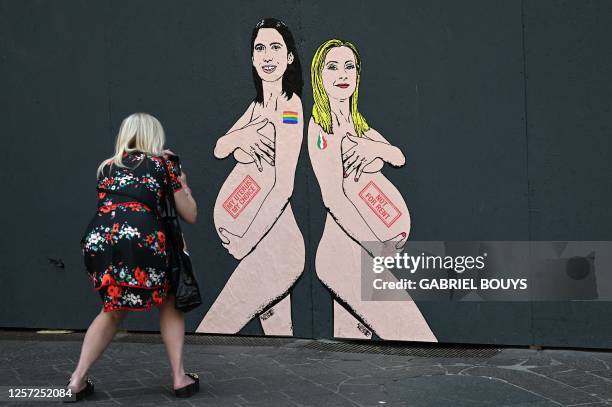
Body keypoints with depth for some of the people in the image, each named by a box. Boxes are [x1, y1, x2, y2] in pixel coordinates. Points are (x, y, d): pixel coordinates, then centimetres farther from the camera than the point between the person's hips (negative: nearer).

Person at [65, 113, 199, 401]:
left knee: (114, 309, 26)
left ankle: (77, 380, 14)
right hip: (140, 239, -3)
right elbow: (190, 215, 21)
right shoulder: (161, 164, 16)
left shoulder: (107, 167, 26)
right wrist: (182, 183, 38)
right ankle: (180, 378, 14)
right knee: (169, 304, 21)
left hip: (97, 241, 4)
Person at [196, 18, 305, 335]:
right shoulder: (258, 105, 14)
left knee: (210, 334, -9)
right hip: (266, 244, 9)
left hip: (273, 245, -9)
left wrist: (244, 243, -17)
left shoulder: (290, 104, -12)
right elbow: (220, 149, 13)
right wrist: (241, 136, -10)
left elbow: (284, 185, -18)